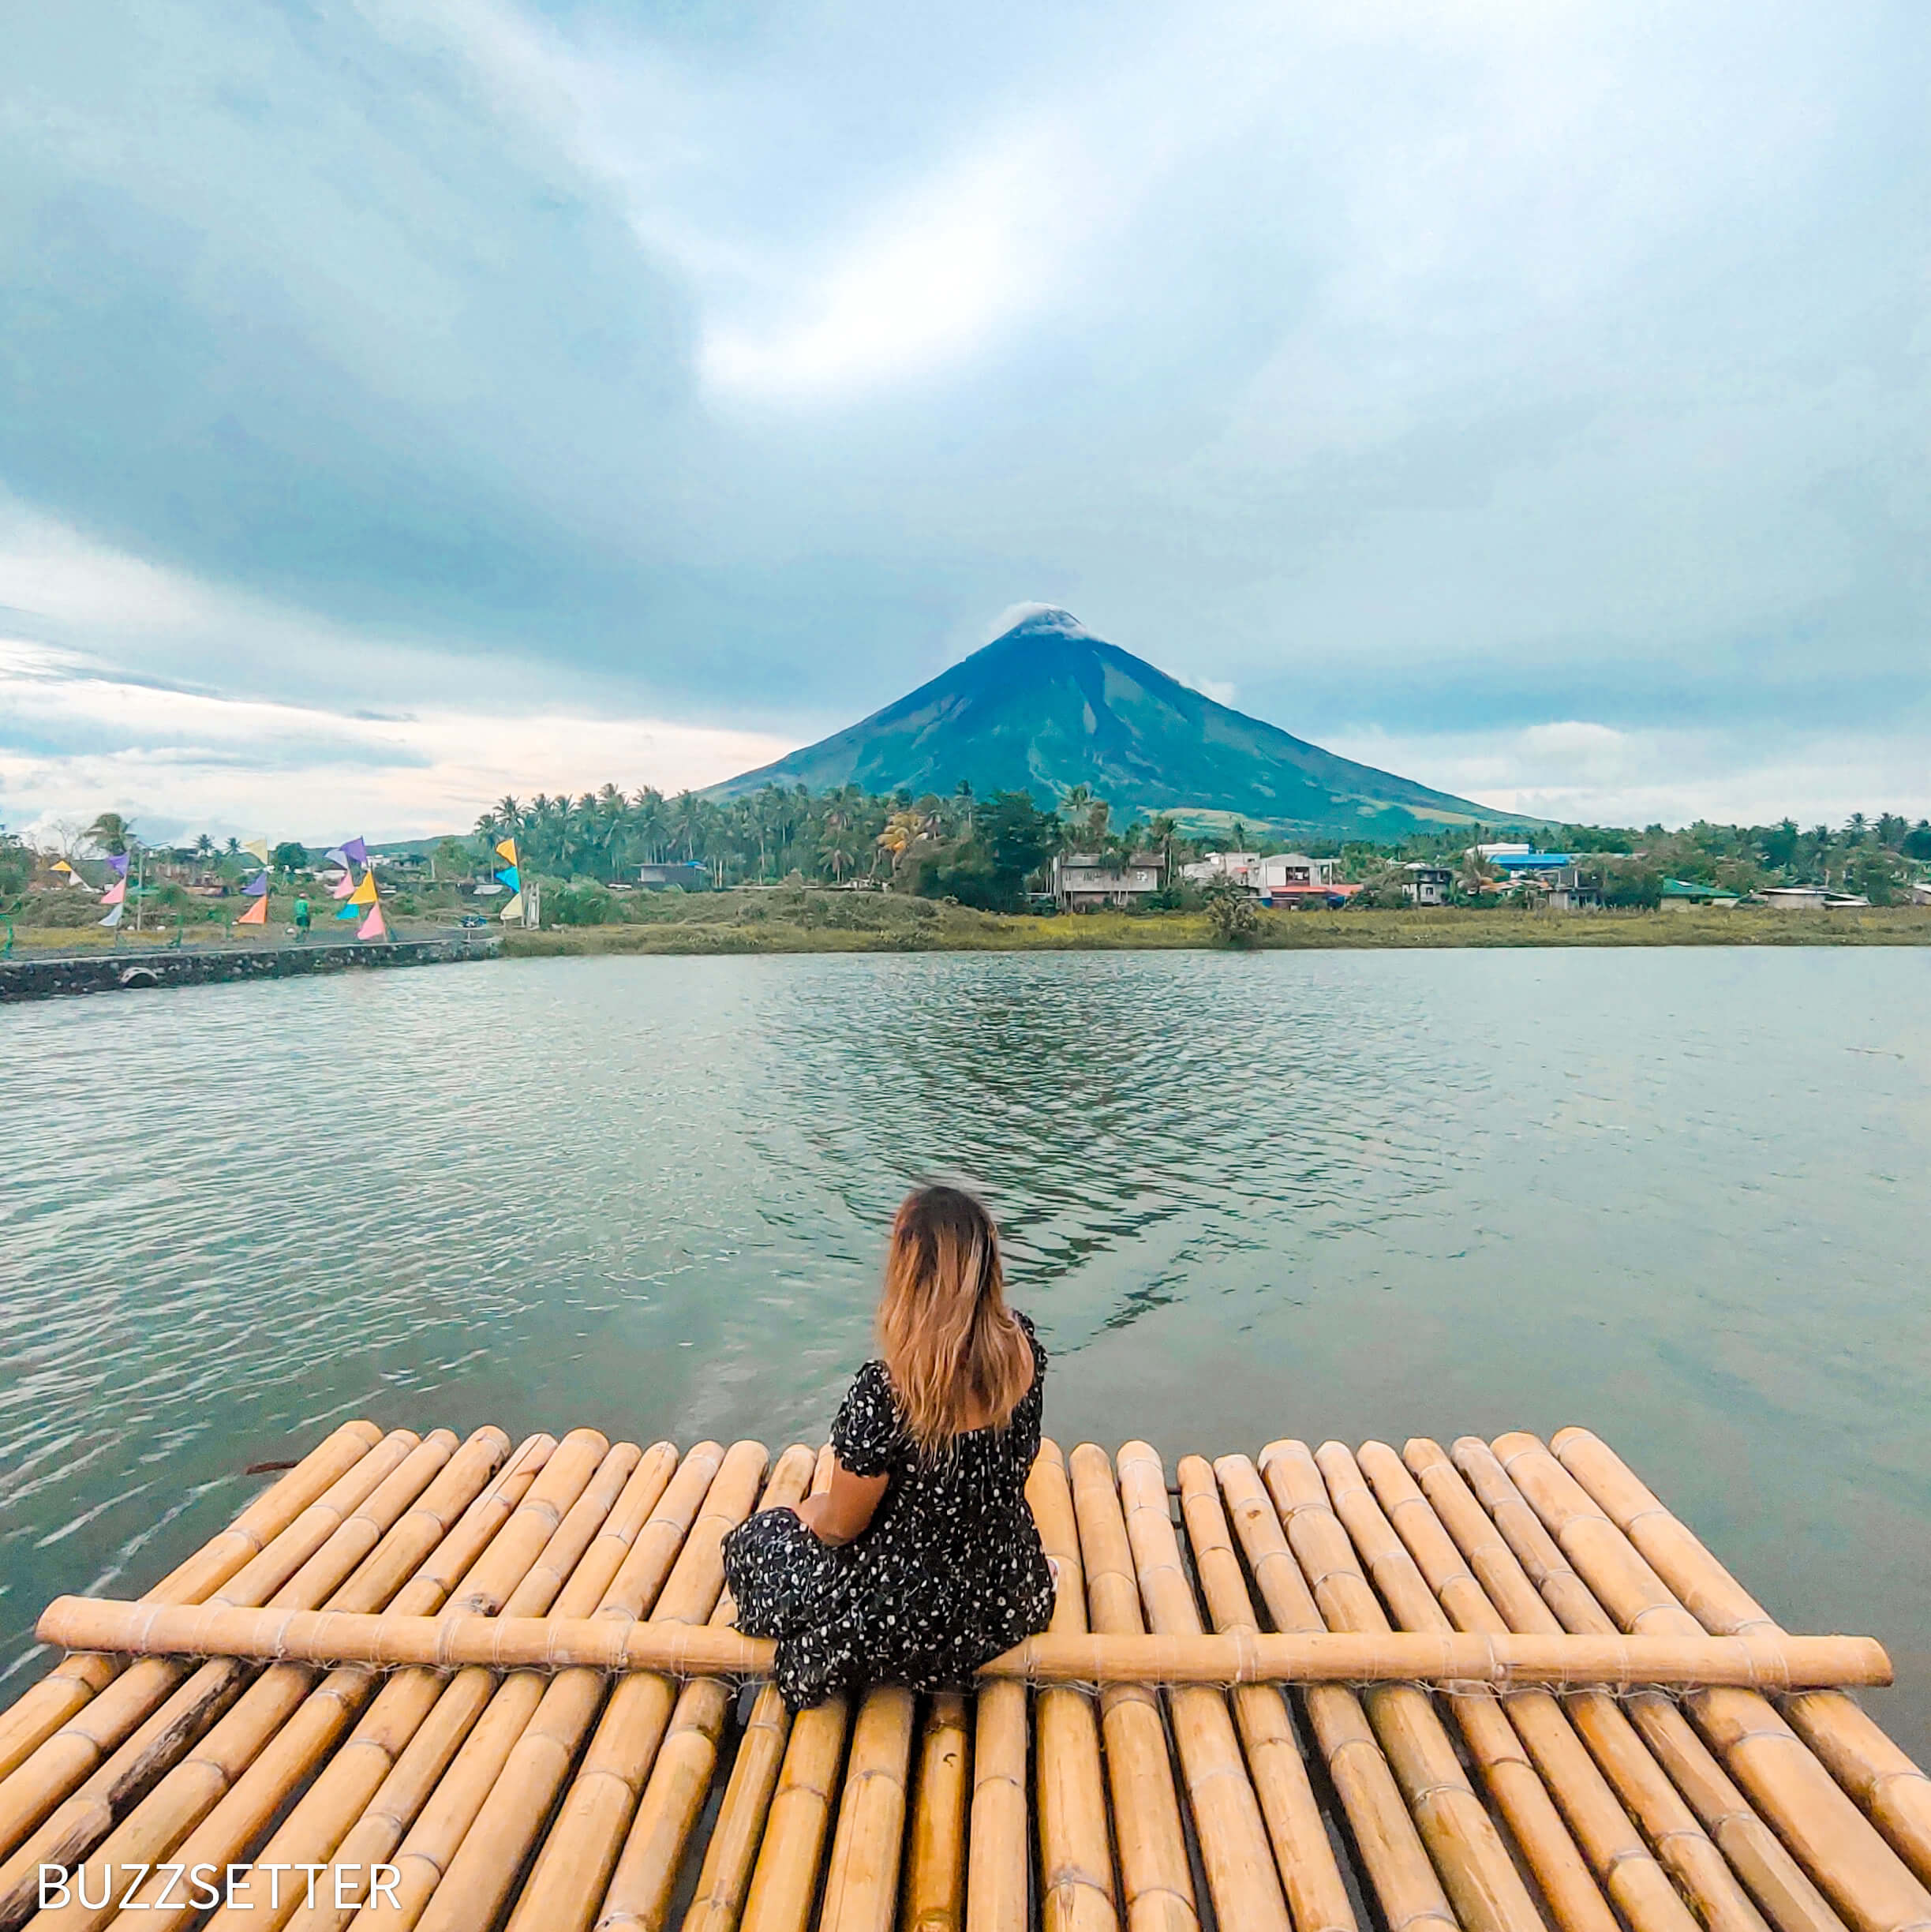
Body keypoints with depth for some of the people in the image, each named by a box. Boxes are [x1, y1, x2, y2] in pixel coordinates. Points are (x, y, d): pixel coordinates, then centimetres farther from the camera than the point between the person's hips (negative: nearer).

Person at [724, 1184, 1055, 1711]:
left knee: (748, 1545, 18)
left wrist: (805, 1510, 4)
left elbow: (839, 1526, -17)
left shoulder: (885, 1392, -35)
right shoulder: (1024, 1344, -18)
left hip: (912, 1622, -6)